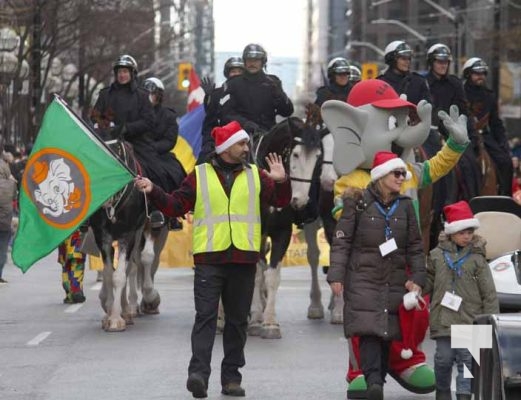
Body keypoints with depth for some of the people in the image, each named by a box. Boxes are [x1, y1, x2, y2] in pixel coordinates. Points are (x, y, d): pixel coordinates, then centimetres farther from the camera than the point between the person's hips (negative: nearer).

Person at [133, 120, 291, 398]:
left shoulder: (255, 175, 11)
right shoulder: (200, 175, 6)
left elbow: (280, 201, 6)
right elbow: (176, 206, 6)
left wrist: (281, 182, -13)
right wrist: (154, 192, -8)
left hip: (244, 259, 3)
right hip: (209, 258, -3)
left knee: (237, 320, 7)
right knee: (206, 317, -10)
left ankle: (231, 376, 13)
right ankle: (198, 373, -17)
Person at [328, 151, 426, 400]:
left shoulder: (405, 206, 11)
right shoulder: (358, 202, 0)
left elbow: (415, 246, 14)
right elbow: (341, 241, -1)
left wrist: (417, 278, 3)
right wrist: (336, 275, -9)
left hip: (394, 281, 4)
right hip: (363, 279, -4)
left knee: (387, 333, 3)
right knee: (369, 329, -18)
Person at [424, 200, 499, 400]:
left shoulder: (476, 258, 0)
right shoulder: (437, 255, 5)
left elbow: (489, 293, 1)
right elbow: (429, 281, 15)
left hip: (469, 320, -1)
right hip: (443, 321, 1)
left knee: (467, 360, -1)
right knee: (443, 359, 6)